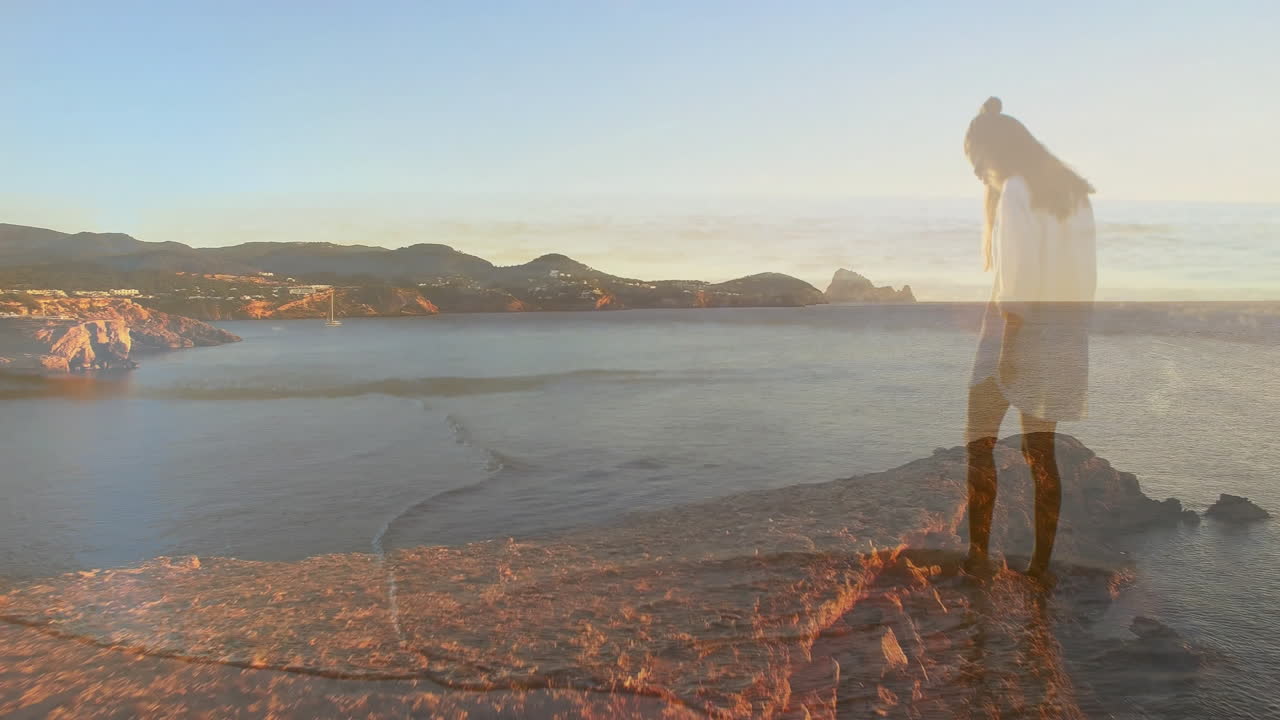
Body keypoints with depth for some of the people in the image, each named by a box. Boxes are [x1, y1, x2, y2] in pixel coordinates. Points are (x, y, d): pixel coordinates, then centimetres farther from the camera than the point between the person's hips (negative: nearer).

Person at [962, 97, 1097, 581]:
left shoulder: (1016, 192, -10)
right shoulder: (1072, 191, 13)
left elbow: (1017, 273, -17)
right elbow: (1086, 274, 10)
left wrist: (1008, 344, -15)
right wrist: (1071, 330, 13)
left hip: (1022, 327, -7)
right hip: (1064, 334, 7)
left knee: (979, 441, 4)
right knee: (1041, 450, 11)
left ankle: (978, 553, 6)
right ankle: (1041, 562, 15)